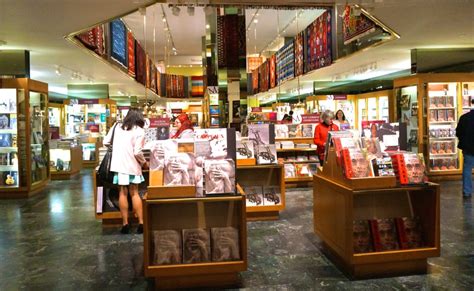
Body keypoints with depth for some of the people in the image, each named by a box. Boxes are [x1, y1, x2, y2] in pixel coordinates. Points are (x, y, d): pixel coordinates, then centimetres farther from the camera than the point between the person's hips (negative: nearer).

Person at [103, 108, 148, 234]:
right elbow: (137, 153, -11)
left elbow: (105, 142, 12)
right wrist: (144, 163, 6)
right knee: (134, 193, 8)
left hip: (118, 164, 2)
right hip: (132, 165, -2)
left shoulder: (117, 126, 8)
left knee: (123, 193, 7)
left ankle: (125, 224, 9)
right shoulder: (139, 131, -5)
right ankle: (141, 223, 8)